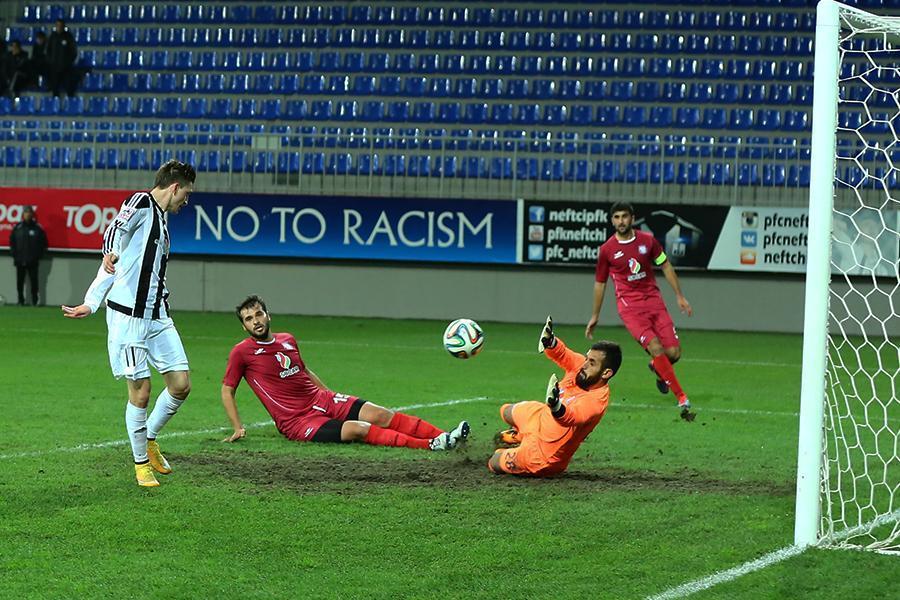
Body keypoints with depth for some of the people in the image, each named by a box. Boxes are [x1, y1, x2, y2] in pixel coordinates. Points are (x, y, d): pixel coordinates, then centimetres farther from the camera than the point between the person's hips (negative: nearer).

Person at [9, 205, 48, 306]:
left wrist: (39, 256, -1)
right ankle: (21, 300, 11)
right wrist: (14, 254, 4)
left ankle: (35, 301, 3)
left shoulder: (38, 228, 1)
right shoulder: (17, 228, 6)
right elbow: (12, 242, 12)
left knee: (34, 281, -2)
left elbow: (43, 243, 5)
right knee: (20, 281, 4)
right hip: (20, 260, 2)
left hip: (33, 261, -2)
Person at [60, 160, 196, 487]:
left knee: (181, 385, 1)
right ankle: (141, 463, 12)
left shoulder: (160, 219, 20)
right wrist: (110, 253, -45)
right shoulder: (141, 203, -4)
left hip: (157, 318, 8)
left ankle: (149, 438, 24)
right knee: (140, 392, -3)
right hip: (128, 316, -8)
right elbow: (115, 231, -24)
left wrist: (90, 304, 16)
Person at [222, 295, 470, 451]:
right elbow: (227, 391, 3)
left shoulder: (288, 340, 14)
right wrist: (238, 428, -5)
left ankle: (443, 437, -18)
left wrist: (332, 395, 24)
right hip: (297, 421, -7)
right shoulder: (242, 352, -4)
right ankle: (430, 446, -35)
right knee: (359, 429, -27)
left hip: (321, 399, 7)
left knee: (381, 415, -11)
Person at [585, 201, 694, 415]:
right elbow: (600, 283, 11)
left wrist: (679, 296, 12)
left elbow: (665, 266, 16)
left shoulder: (647, 240, 4)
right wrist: (594, 317, 15)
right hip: (630, 306, -3)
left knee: (673, 352, -7)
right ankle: (682, 398, -17)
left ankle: (657, 367, 31)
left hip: (654, 301, 3)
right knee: (655, 347, -22)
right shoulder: (607, 250, 0)